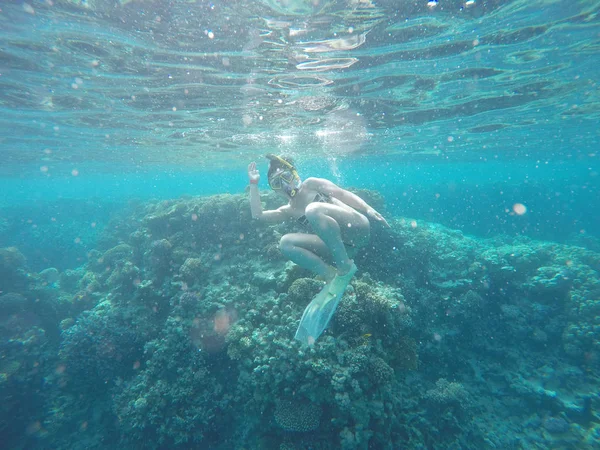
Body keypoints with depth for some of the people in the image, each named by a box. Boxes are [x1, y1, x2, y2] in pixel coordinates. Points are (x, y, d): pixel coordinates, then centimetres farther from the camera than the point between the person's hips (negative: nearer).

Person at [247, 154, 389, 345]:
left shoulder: (311, 184, 9)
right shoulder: (288, 211, 20)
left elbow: (343, 194, 1)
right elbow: (257, 215, 10)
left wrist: (368, 209, -12)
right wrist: (254, 183, 12)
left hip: (357, 229, -5)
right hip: (337, 247, 5)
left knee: (313, 209, -30)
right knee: (286, 243, -9)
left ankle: (346, 268, -21)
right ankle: (331, 276, -13)